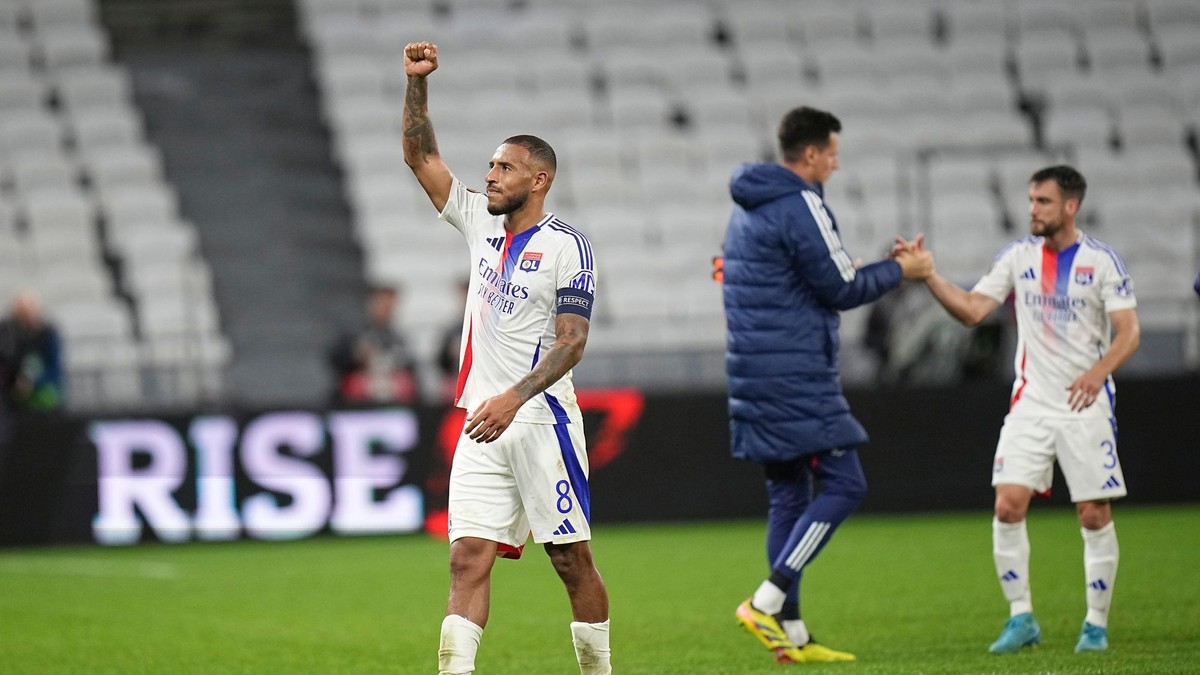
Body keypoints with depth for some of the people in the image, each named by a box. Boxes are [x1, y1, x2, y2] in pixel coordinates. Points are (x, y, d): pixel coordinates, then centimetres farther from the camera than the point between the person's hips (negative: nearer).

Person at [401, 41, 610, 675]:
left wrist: (514, 397, -23)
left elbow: (572, 341, -13)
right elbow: (421, 157, 15)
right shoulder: (481, 224, 13)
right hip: (482, 427, 6)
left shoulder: (564, 245, -7)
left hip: (540, 420, -6)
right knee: (468, 560, -5)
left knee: (572, 560, 1)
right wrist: (416, 82, 3)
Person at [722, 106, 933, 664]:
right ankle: (767, 602, -14)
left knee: (787, 495, 11)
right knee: (842, 484, -6)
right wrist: (899, 271, 3)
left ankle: (790, 634, 9)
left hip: (753, 371, 10)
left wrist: (885, 266, 21)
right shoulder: (800, 205, -13)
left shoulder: (747, 208, 18)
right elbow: (840, 289, -11)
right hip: (795, 377, -10)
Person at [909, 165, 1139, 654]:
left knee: (1095, 516, -1)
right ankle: (1021, 618, 1)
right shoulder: (1018, 256, 4)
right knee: (1008, 505, -10)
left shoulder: (1101, 260, -5)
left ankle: (1097, 623, 13)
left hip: (1086, 407, -2)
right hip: (1030, 404, 3)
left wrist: (1099, 371, -27)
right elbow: (972, 310, 0)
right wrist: (928, 275, -13)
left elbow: (1129, 331, -9)